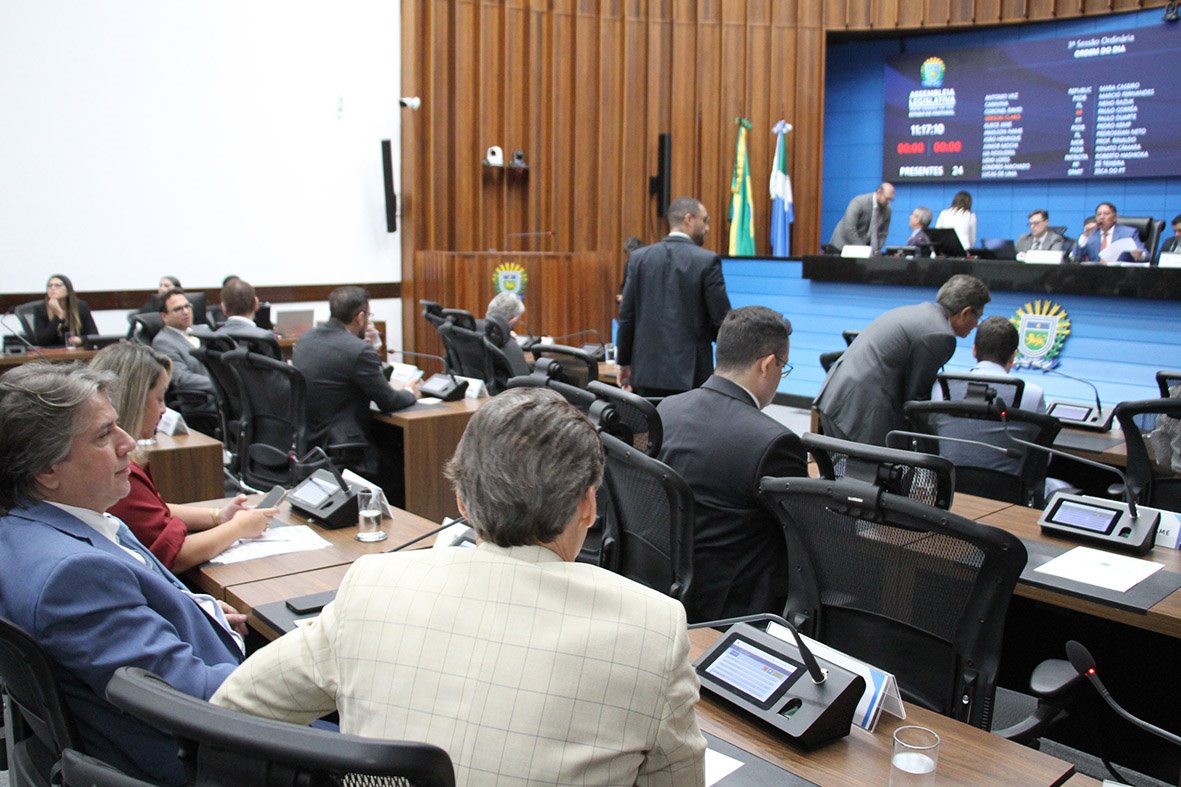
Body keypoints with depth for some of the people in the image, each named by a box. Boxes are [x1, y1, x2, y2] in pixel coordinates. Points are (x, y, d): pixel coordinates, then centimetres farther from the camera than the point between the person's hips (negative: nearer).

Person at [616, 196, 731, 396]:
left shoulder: (639, 258, 3)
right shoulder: (707, 261, -7)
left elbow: (626, 316, 4)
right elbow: (721, 319, -7)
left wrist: (624, 362, 13)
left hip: (647, 370, 4)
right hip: (691, 373, -3)